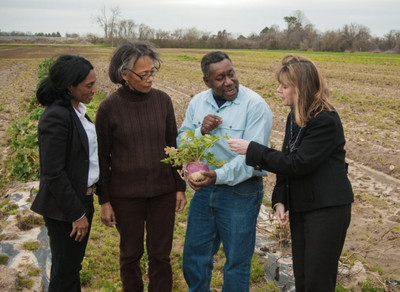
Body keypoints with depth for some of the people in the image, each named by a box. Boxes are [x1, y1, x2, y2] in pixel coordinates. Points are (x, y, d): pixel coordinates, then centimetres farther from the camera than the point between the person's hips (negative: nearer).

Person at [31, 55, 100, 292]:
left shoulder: (77, 110, 6)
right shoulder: (56, 117, -22)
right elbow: (54, 174, -22)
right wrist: (76, 214, -17)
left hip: (84, 199, 8)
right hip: (64, 209, -8)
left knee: (75, 264, 22)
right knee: (65, 271, 8)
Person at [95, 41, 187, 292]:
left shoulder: (162, 100, -4)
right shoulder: (109, 108, -10)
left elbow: (173, 146, 5)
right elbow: (102, 157, -3)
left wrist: (180, 187, 5)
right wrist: (104, 201, -2)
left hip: (162, 191, 2)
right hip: (126, 195, -1)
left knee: (161, 254, 11)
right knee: (131, 254, 15)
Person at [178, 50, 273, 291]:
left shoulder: (255, 105, -15)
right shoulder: (198, 103, 4)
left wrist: (218, 176, -35)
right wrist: (201, 131, -17)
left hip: (240, 192, -5)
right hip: (204, 188, 5)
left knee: (237, 261, 12)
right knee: (195, 256, 19)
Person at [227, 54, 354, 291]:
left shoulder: (326, 120, -19)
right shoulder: (295, 117, 9)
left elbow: (297, 164, -23)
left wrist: (252, 150, -18)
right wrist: (280, 200, 1)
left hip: (327, 209, -8)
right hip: (300, 207, 8)